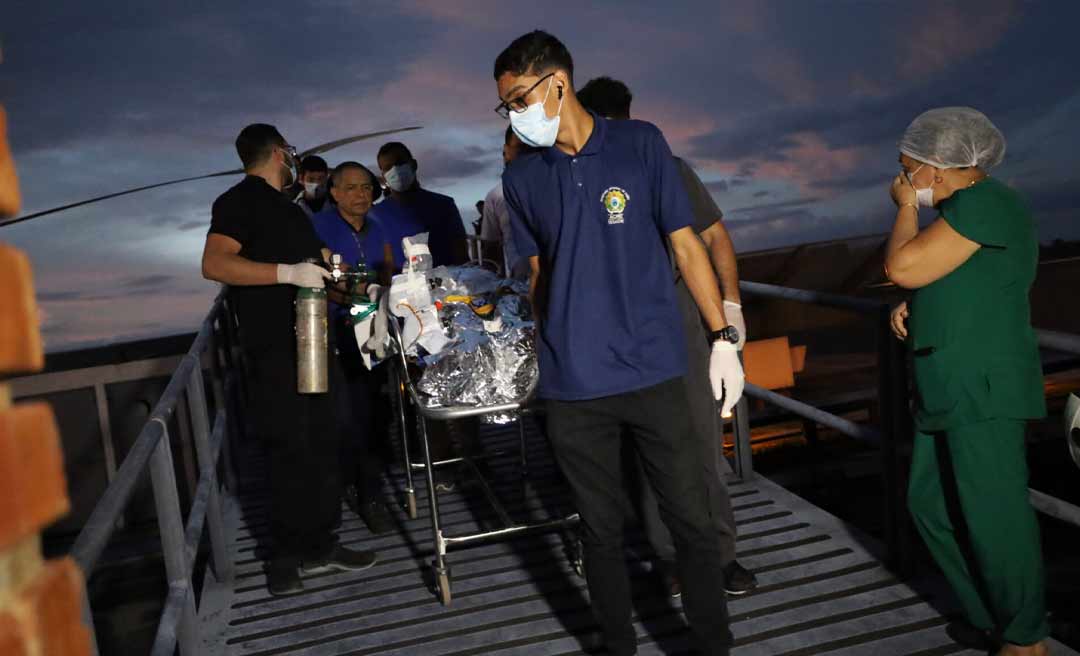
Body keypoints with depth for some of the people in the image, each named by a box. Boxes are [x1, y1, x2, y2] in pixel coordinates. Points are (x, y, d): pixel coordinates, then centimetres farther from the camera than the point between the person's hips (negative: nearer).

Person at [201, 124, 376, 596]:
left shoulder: (286, 207, 22)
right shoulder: (241, 201, -6)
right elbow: (214, 264, -20)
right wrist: (288, 272, -25)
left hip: (310, 343, 9)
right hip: (274, 350, -9)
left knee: (321, 446, 10)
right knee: (290, 451, -4)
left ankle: (318, 544, 21)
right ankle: (287, 555, 9)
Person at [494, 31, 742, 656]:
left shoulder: (640, 144, -1)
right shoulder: (522, 177, 6)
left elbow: (685, 244, 2)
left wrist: (723, 336, -1)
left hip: (655, 371, -1)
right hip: (573, 388, 2)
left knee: (693, 521, 5)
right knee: (603, 531, 12)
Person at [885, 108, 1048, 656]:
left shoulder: (983, 202, -12)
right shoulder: (963, 209, 18)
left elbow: (903, 267, -19)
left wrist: (907, 208, -2)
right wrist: (910, 307, 10)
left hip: (984, 389, -10)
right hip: (950, 388, 10)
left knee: (992, 513, -5)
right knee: (929, 503, 13)